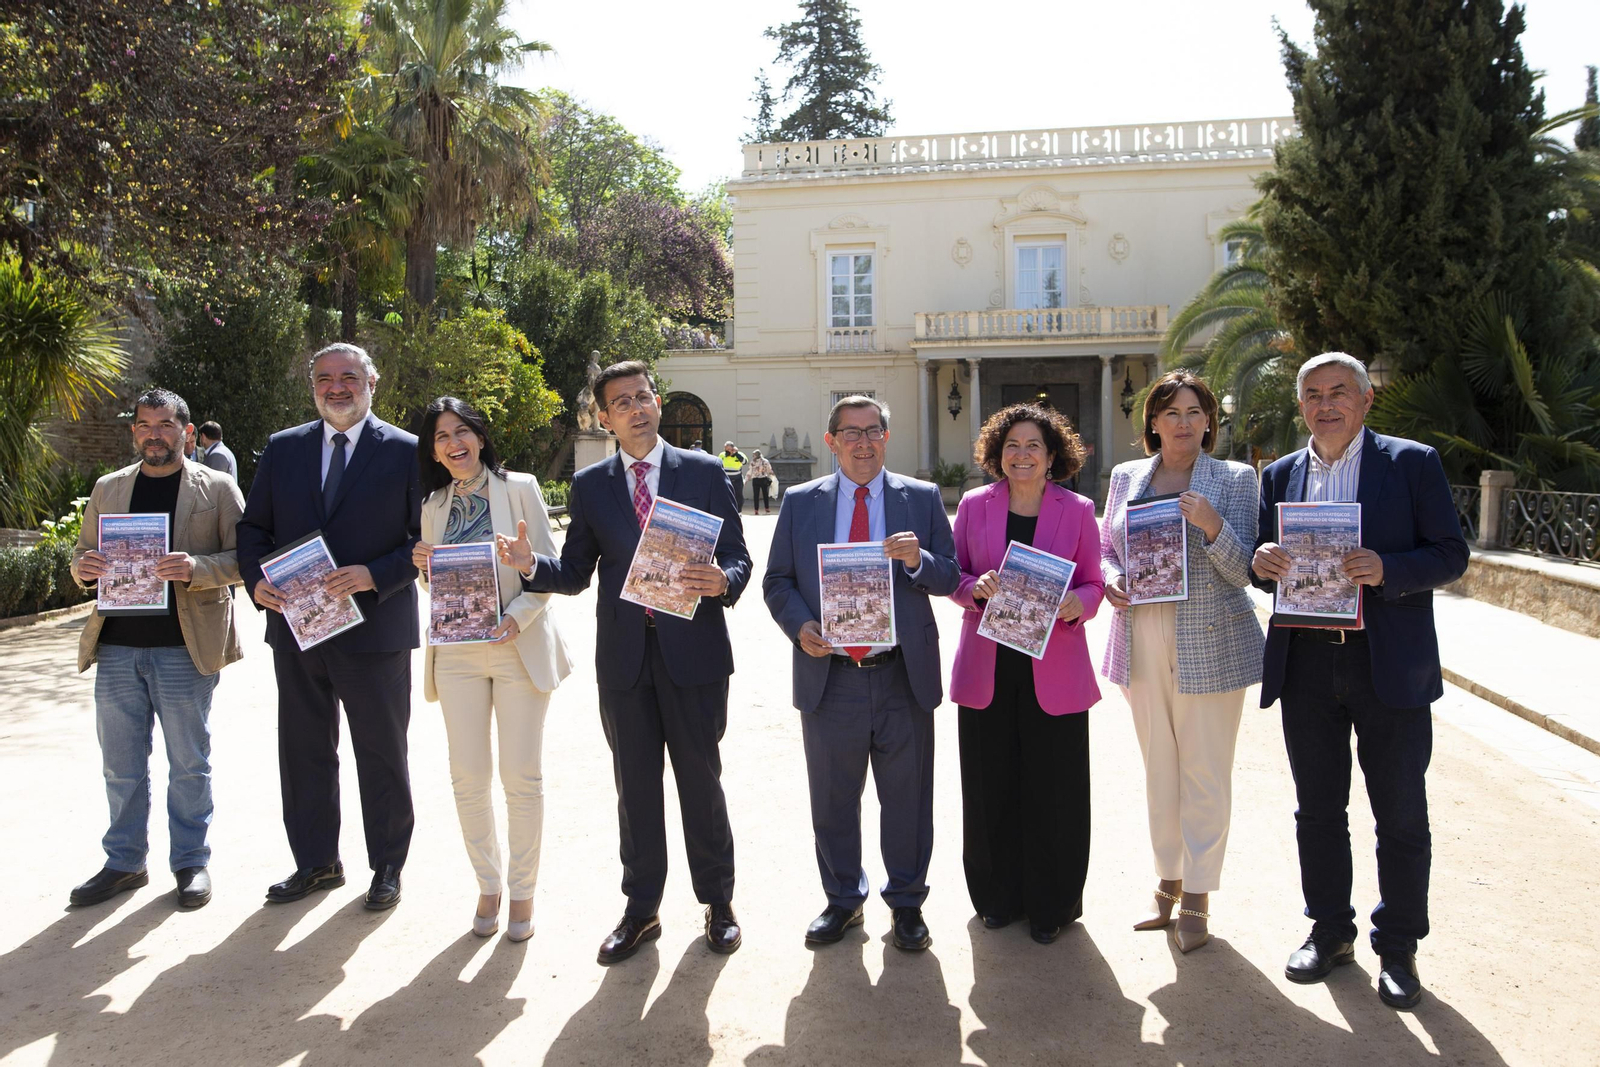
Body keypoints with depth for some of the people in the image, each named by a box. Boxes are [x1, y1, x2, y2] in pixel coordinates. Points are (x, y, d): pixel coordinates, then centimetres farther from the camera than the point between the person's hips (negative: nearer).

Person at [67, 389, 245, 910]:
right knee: (120, 765, 11)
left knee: (188, 764, 6)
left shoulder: (217, 489, 1)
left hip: (185, 648, -4)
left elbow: (242, 558, -4)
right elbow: (82, 553, 18)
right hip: (116, 646, 4)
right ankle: (124, 862, 25)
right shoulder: (107, 489, 14)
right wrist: (84, 567, -6)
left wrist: (196, 569, -23)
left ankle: (192, 862, 18)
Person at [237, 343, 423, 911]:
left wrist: (375, 576, -20)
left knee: (382, 755, 9)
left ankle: (387, 867, 25)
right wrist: (256, 579, -8)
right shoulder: (282, 448, 8)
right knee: (303, 752, 14)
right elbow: (253, 527, 11)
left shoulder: (407, 452, -4)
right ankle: (316, 863, 31)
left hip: (373, 628, -4)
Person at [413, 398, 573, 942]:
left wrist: (517, 617, -19)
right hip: (456, 653, 4)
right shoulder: (435, 505, 10)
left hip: (517, 647, -3)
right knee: (468, 777, 6)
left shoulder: (519, 488, -2)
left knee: (522, 776, 1)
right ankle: (488, 884, 24)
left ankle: (522, 889, 17)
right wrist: (423, 565, -5)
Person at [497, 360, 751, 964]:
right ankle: (640, 910, 27)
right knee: (635, 785, 12)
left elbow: (737, 557, 1)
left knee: (701, 780, 8)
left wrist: (722, 582, -21)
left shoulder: (704, 472, 2)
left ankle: (718, 903, 26)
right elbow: (576, 573, 7)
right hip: (623, 657, 2)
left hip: (693, 649, -2)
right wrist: (531, 566, -13)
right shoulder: (589, 485, 8)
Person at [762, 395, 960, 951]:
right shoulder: (800, 502, 6)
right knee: (833, 799, 13)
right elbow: (777, 581, 7)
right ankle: (842, 900, 33)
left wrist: (918, 560, -18)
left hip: (903, 676, 0)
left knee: (907, 797, 10)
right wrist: (800, 625, -12)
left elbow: (951, 578, 4)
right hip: (829, 676, 1)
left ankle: (907, 901, 30)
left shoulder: (922, 498, 5)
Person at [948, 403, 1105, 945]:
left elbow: (1093, 585, 4)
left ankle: (1050, 905, 23)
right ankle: (998, 896, 27)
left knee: (1053, 790, 4)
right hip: (986, 671, 1)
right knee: (990, 788, 8)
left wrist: (1076, 605, -18)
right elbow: (953, 576, 8)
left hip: (1054, 671, -1)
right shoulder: (974, 505, 5)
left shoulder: (1077, 511, 1)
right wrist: (976, 589, -14)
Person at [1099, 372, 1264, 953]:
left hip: (1211, 645, -3)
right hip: (1143, 644, 3)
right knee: (1159, 769, 14)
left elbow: (1244, 571, -6)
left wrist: (1213, 525, -23)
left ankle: (1196, 897, 17)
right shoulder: (1126, 477, 7)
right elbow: (1105, 547, 15)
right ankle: (1168, 884, 29)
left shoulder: (1234, 479, -2)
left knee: (1206, 773, 3)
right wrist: (1111, 579, -6)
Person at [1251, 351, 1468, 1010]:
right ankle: (1330, 932, 29)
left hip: (1390, 667, -3)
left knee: (1401, 816, 7)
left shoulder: (1412, 463, -1)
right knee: (1318, 809, 13)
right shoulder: (1281, 475, 10)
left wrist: (1385, 569, -23)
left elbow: (1451, 555, -5)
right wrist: (1263, 562, -12)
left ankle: (1397, 948, 23)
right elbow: (1264, 563, 12)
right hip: (1307, 665, 3)